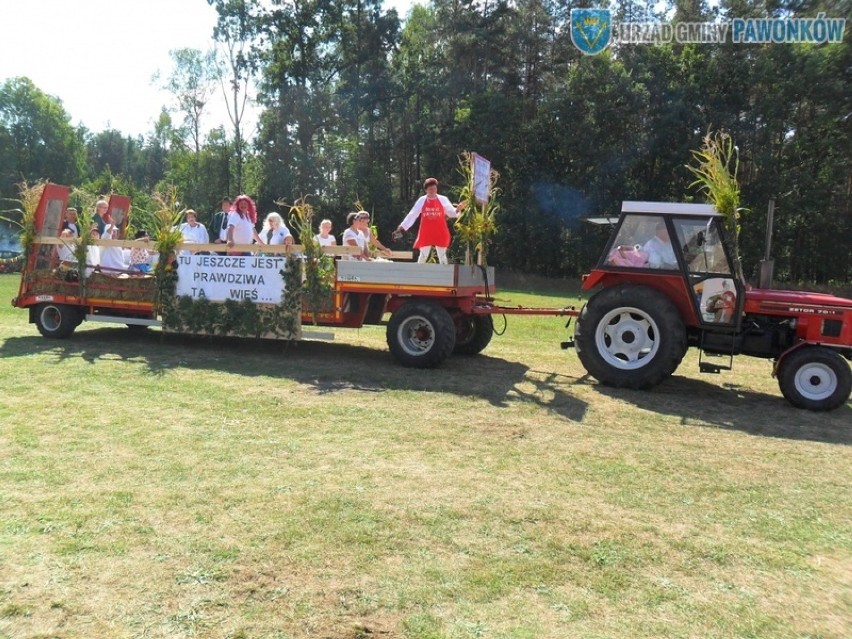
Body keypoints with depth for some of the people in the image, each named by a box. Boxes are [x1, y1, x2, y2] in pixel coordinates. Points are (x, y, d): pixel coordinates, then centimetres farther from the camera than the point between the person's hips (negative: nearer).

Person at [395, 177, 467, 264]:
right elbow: (412, 214, 2)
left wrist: (458, 209, -19)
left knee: (442, 255, 8)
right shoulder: (422, 200, 0)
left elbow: (451, 212, 2)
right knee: (423, 256, 6)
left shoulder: (443, 199, 0)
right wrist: (403, 225, -2)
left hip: (440, 233, 0)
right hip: (426, 233, 0)